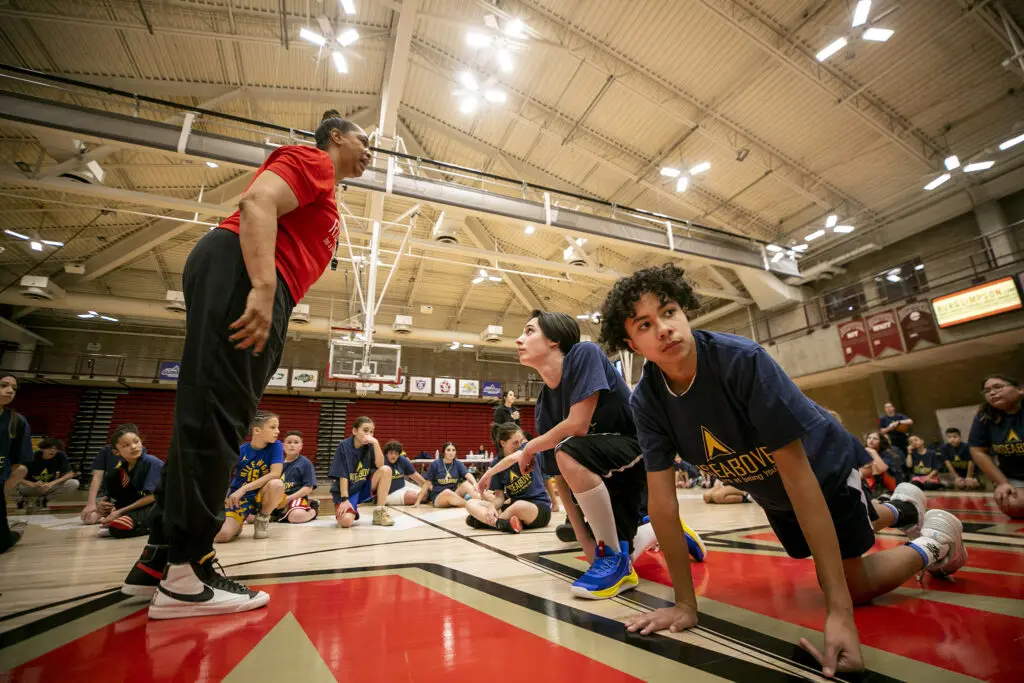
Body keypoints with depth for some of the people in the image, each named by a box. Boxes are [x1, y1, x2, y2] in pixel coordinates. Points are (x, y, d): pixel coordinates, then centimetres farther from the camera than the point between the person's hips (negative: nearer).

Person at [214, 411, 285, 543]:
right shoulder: (240, 450, -9)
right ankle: (238, 522, 15)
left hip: (262, 496, 0)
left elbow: (275, 474, -22)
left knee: (277, 484, -35)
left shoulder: (276, 446, -11)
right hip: (239, 499, 0)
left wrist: (243, 489, -25)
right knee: (220, 536, -24)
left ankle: (263, 519, -2)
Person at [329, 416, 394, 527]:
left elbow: (380, 465, -17)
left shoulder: (370, 446, -3)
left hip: (364, 487, 4)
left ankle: (379, 512, -10)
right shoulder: (344, 446, -14)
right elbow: (343, 476, -15)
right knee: (346, 521, -30)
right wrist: (345, 499, -20)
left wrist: (375, 443, -25)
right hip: (347, 490, -4)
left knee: (386, 470, -22)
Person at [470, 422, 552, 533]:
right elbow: (499, 496, 1)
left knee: (520, 506, -39)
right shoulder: (495, 464, 3)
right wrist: (492, 506, -22)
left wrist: (488, 474, -23)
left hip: (540, 507, -4)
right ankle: (503, 523, -33)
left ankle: (483, 520, -14)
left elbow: (513, 458, -31)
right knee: (471, 504, -8)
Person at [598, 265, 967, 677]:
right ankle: (899, 510, 54)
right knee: (827, 562, 29)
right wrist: (685, 604, -20)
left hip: (824, 468, -4)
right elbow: (662, 501, -22)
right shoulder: (646, 401, -26)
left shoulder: (742, 359, -38)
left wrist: (840, 610, -35)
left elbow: (798, 474, -36)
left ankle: (934, 539, 25)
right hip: (769, 492, 5)